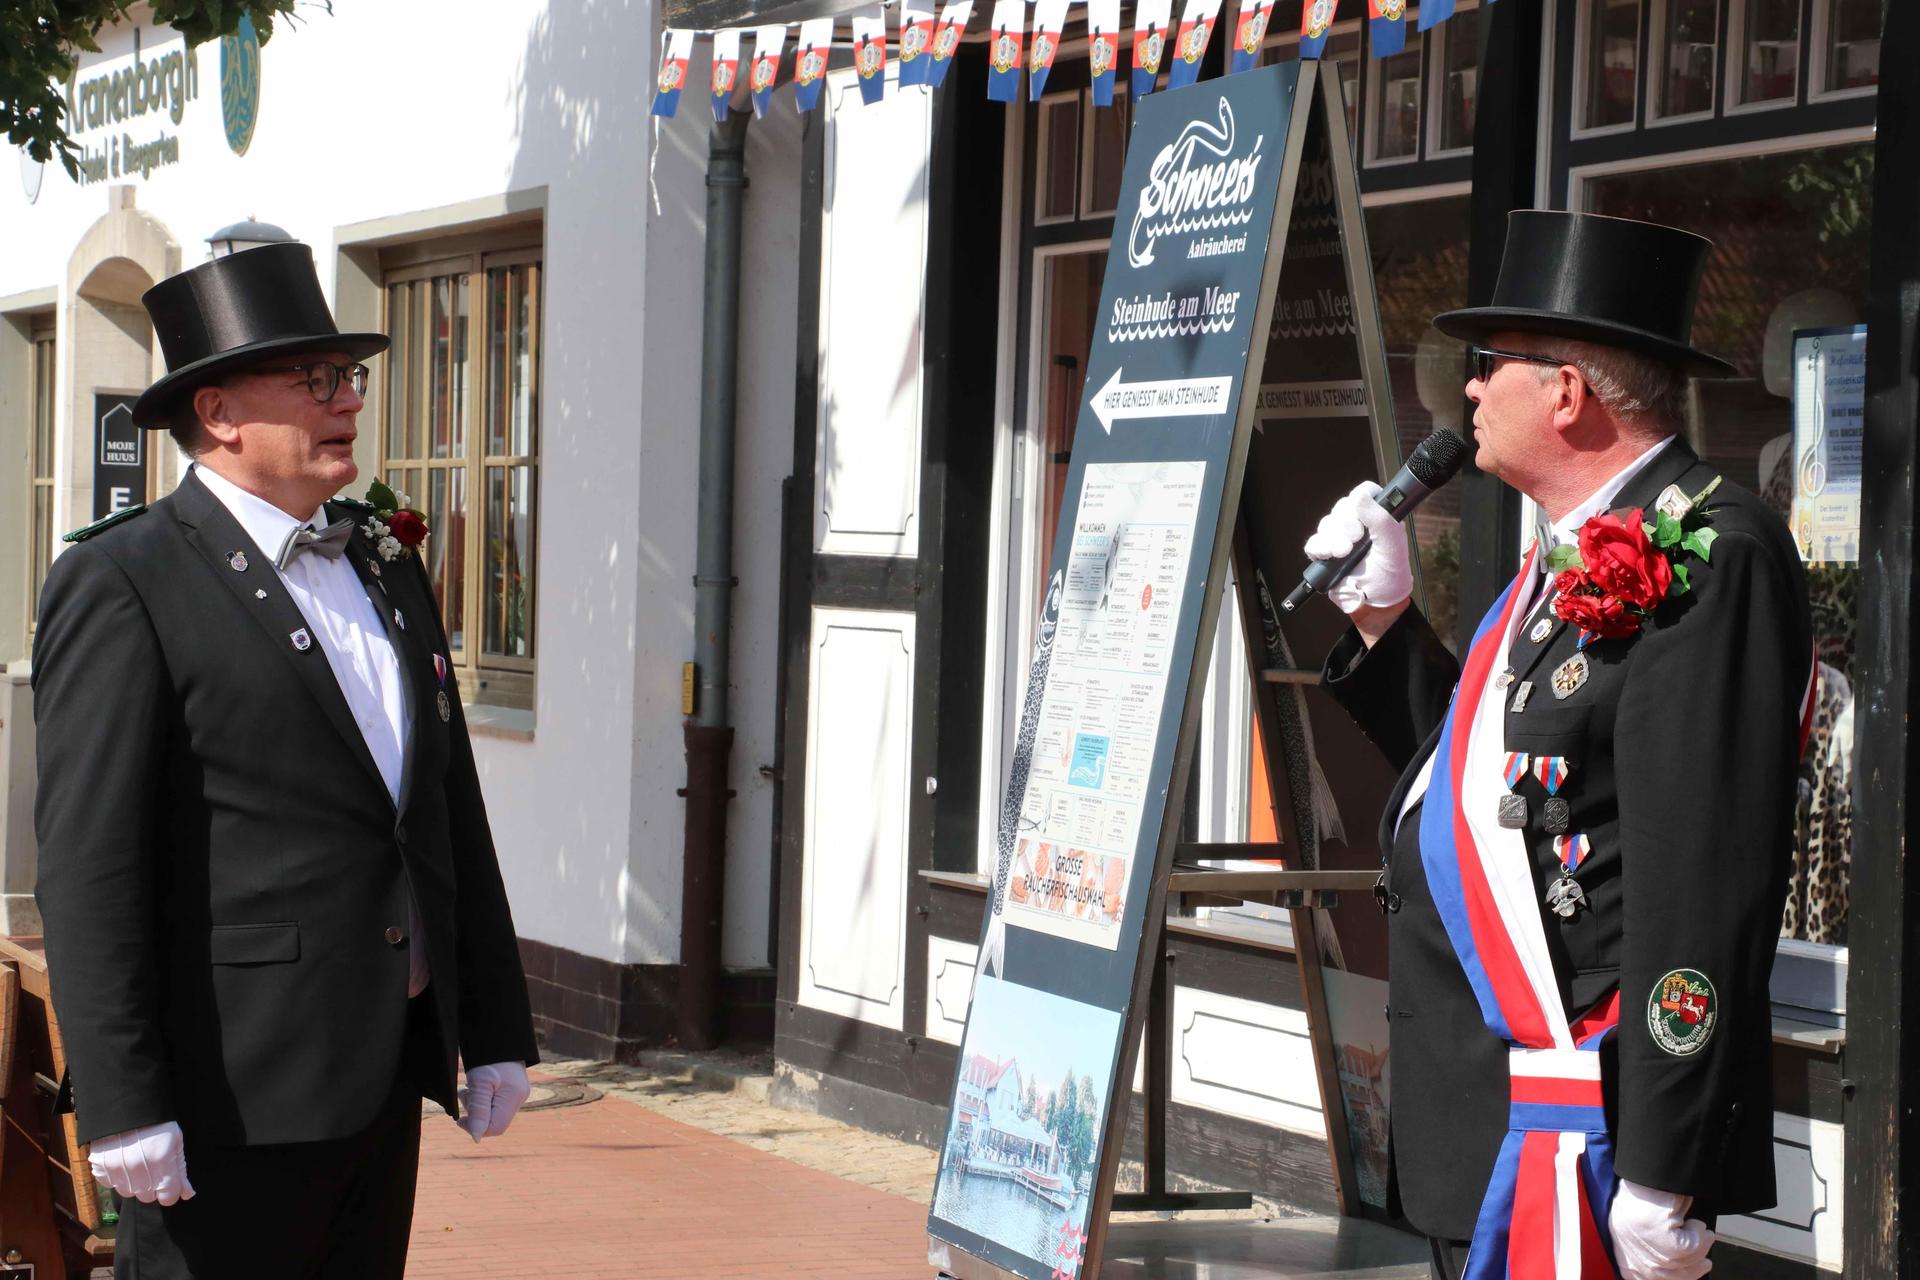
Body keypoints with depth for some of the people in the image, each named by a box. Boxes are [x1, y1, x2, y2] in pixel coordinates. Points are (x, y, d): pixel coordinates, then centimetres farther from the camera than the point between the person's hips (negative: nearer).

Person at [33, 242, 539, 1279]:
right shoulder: (121, 584, -8)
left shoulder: (386, 570, 16)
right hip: (232, 1098, -7)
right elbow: (88, 865, -14)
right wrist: (120, 1106, -19)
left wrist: (494, 1031, 15)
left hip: (386, 1078, 7)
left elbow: (454, 812, 19)